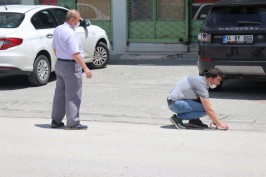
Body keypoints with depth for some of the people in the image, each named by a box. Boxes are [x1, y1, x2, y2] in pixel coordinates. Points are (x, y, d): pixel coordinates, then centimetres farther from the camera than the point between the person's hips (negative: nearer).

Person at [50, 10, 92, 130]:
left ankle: (56, 120, 21)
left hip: (59, 64, 9)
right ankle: (72, 123, -1)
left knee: (60, 93, 15)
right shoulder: (70, 33, -21)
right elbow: (75, 54, -24)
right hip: (71, 66, -9)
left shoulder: (57, 30, 7)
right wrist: (85, 68, -22)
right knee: (73, 95, -3)